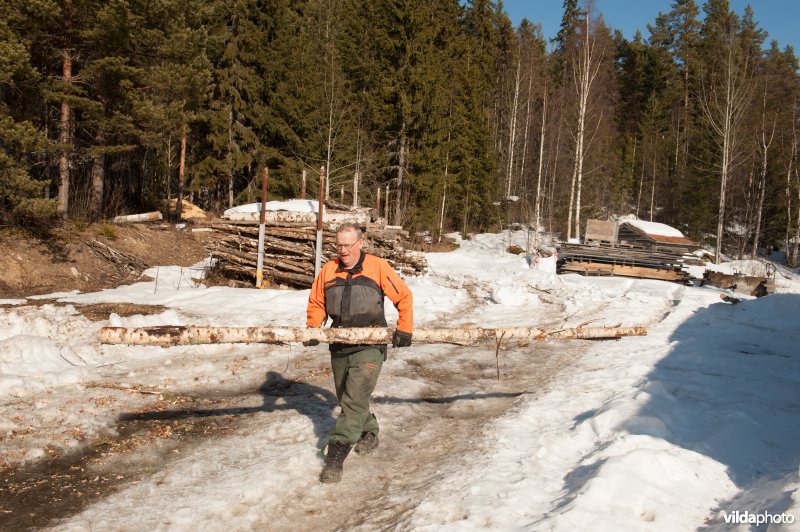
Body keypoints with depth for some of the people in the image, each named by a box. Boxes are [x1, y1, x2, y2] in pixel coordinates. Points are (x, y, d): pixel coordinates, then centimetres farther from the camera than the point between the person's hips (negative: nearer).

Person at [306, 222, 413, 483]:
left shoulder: (378, 267, -5)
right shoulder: (328, 270, 4)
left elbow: (404, 296, 0)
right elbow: (316, 303, 12)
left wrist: (404, 329, -7)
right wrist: (313, 329, -4)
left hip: (370, 345, -5)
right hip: (339, 346, 5)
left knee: (355, 399, -13)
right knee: (345, 398, 18)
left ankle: (336, 454, -8)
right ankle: (369, 432, 42)